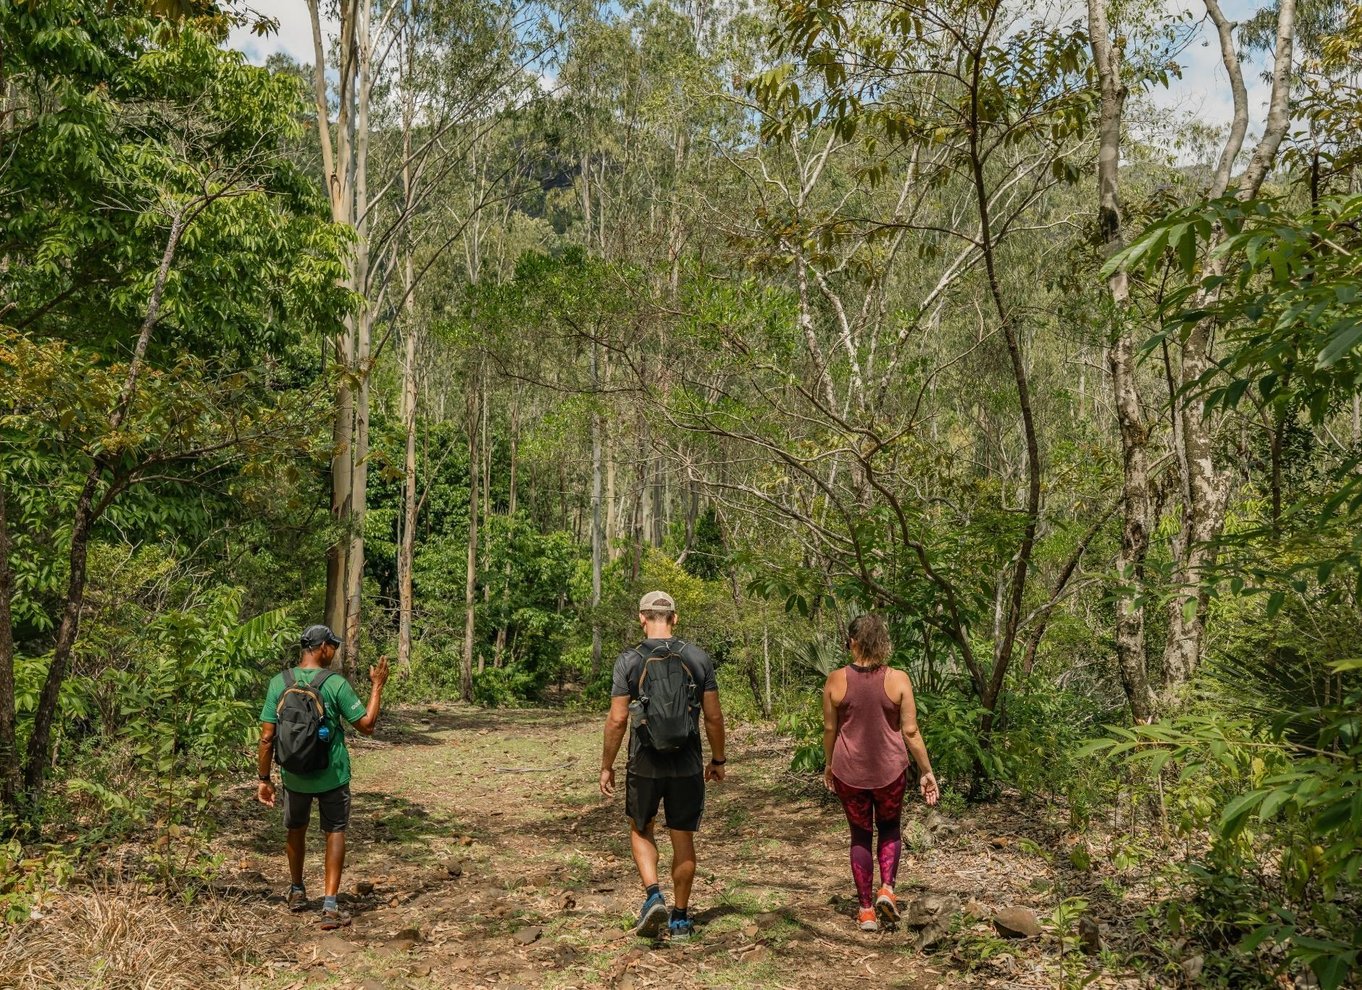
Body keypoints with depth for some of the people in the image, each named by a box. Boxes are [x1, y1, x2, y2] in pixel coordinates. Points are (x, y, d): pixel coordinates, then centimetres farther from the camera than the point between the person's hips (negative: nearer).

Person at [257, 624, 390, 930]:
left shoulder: (279, 682, -8)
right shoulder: (336, 684, -15)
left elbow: (267, 737, -6)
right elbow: (367, 725, -10)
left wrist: (264, 779, 3)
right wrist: (377, 686, -1)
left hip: (294, 775, 3)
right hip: (332, 775, -3)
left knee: (296, 829, 24)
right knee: (335, 832, 10)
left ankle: (297, 892, 40)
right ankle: (330, 905, 3)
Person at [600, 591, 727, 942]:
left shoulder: (629, 661, -8)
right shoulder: (699, 658, -3)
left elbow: (617, 719, -9)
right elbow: (714, 716, 0)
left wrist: (606, 766, 2)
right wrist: (718, 760, 13)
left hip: (645, 764, -1)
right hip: (688, 766, 1)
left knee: (641, 830, 20)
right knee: (683, 839, 12)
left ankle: (653, 896, 1)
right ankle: (680, 918, 21)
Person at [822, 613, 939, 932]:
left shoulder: (836, 680, -8)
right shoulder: (898, 679, -10)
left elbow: (829, 729, 1)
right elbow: (910, 731, -8)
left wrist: (828, 765, 17)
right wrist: (927, 772, 3)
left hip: (848, 772, 0)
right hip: (890, 770, 0)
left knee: (860, 835, 16)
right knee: (889, 827, 24)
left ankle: (866, 909, 18)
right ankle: (887, 889, 6)